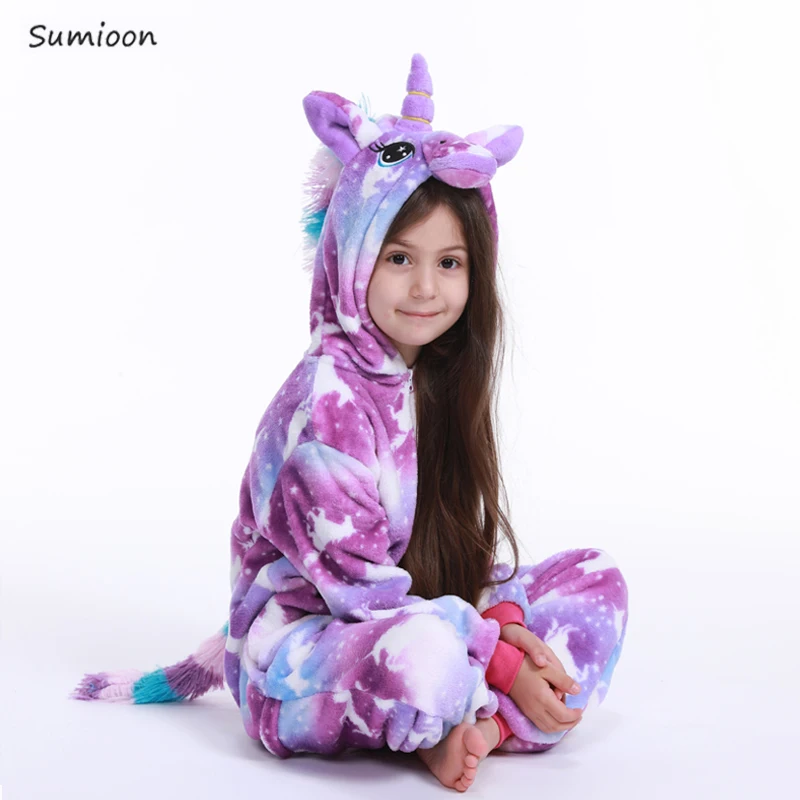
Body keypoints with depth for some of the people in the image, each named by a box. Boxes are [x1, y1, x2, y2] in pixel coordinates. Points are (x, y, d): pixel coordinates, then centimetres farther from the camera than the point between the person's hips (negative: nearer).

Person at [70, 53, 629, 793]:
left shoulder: (438, 381, 3)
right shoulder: (327, 396, -21)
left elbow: (463, 550, 5)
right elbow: (360, 587, -23)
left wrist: (506, 624, -14)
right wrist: (501, 662, -23)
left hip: (412, 618, 8)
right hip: (293, 639, -8)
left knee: (595, 577, 1)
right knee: (428, 649, -40)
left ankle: (479, 723, -16)